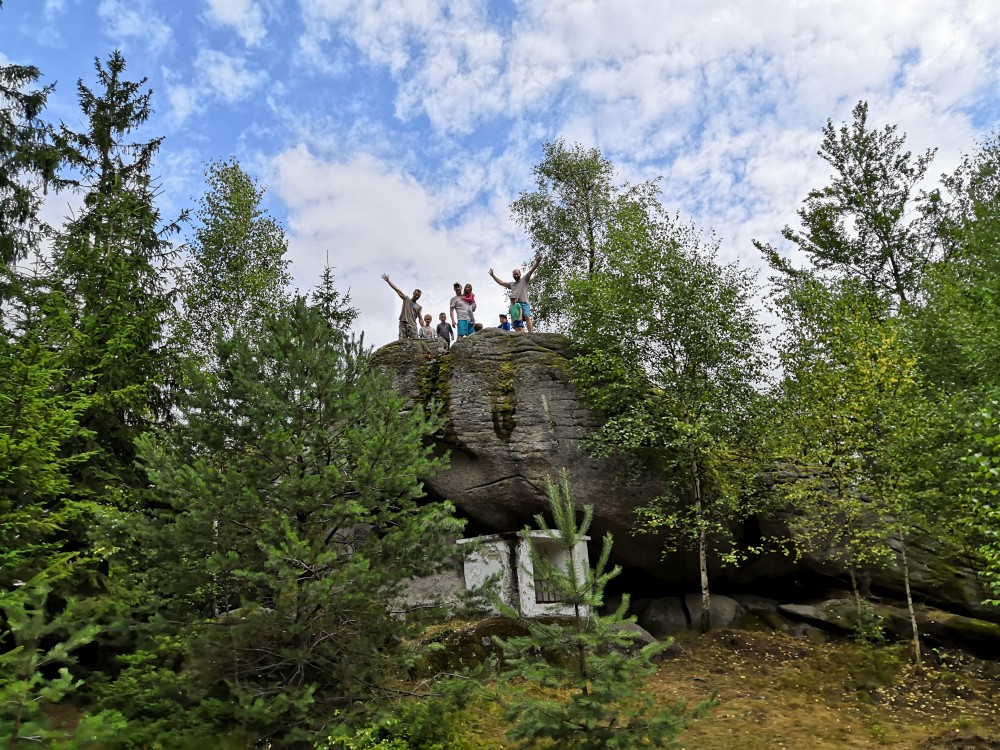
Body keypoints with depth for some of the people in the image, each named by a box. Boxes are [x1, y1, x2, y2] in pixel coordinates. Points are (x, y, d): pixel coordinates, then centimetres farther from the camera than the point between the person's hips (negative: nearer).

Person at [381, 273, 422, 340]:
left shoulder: (419, 307, 18)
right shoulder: (406, 299, 17)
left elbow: (420, 319, 13)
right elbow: (397, 290, 11)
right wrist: (388, 281, 5)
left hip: (412, 325, 1)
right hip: (403, 324, -1)